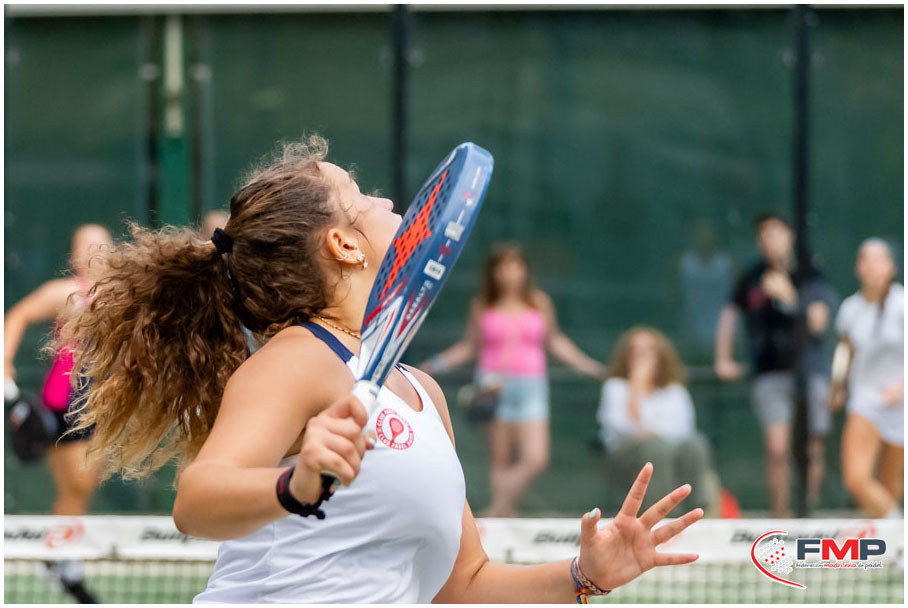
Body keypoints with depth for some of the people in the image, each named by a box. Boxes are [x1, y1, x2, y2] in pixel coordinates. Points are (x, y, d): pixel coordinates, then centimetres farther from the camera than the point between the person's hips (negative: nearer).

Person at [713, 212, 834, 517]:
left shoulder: (809, 277, 1)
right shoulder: (752, 278, 7)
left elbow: (818, 322, -10)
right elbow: (730, 313, 21)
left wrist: (789, 297, -22)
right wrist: (723, 360, 18)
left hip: (808, 370, 0)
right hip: (769, 374, 0)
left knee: (813, 451, 2)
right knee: (777, 449, -11)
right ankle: (779, 515, -6)